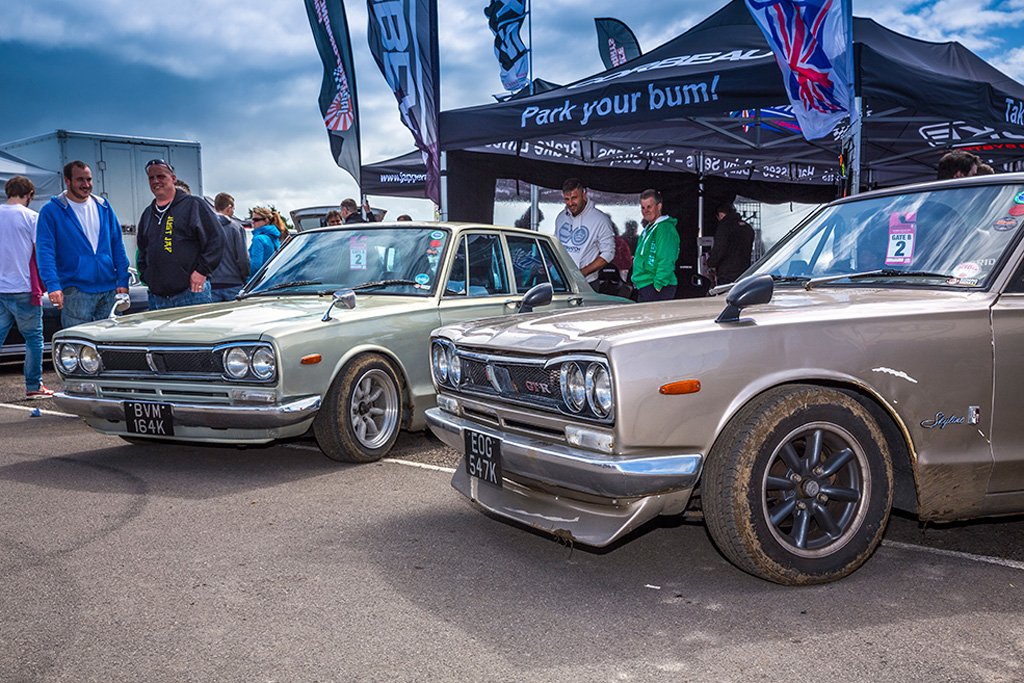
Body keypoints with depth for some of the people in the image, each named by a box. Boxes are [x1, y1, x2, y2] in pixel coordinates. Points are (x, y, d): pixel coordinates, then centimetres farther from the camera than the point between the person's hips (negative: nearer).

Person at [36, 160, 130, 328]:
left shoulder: (103, 206, 11)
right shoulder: (51, 211, -1)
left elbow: (117, 246, 12)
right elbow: (45, 251, -8)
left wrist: (123, 281, 3)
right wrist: (53, 285, -21)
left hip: (110, 289, 4)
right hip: (75, 291, -4)